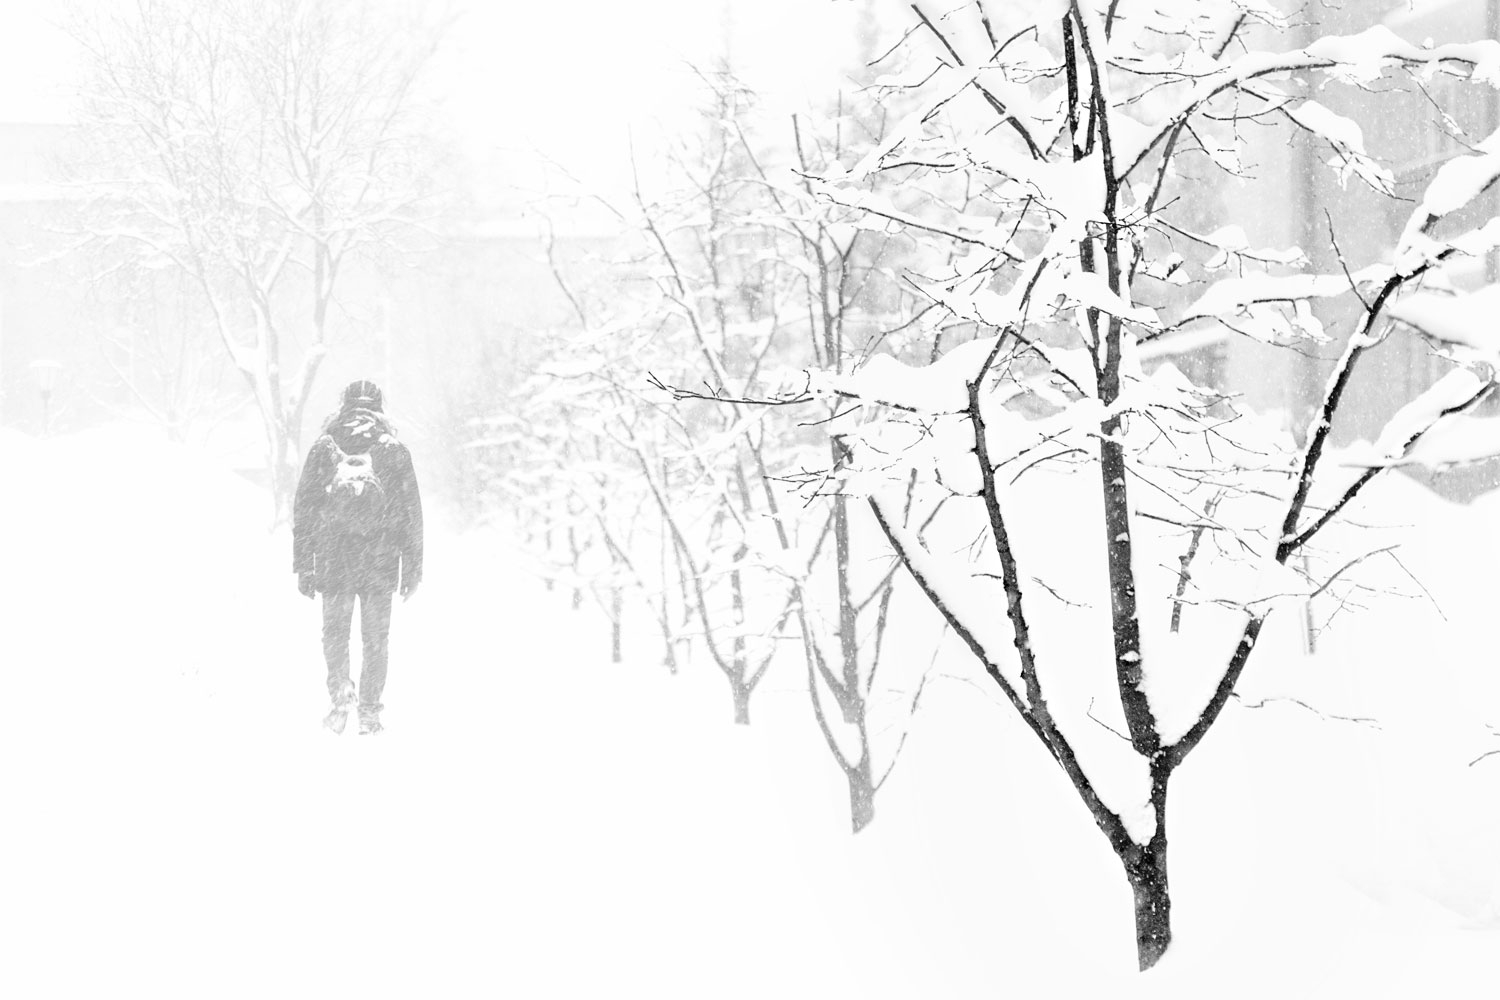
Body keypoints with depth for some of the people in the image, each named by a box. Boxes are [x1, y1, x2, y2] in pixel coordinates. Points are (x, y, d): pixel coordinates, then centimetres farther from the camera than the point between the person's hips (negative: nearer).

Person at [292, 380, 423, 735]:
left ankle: (340, 696, -4)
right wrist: (413, 567, 9)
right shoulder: (395, 451, 3)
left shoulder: (323, 449, 4)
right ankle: (369, 712, 9)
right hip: (380, 561, 0)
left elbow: (303, 510, 4)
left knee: (335, 632, 14)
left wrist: (303, 565, 8)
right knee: (376, 638, 9)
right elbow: (412, 513, 3)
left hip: (333, 559, 0)